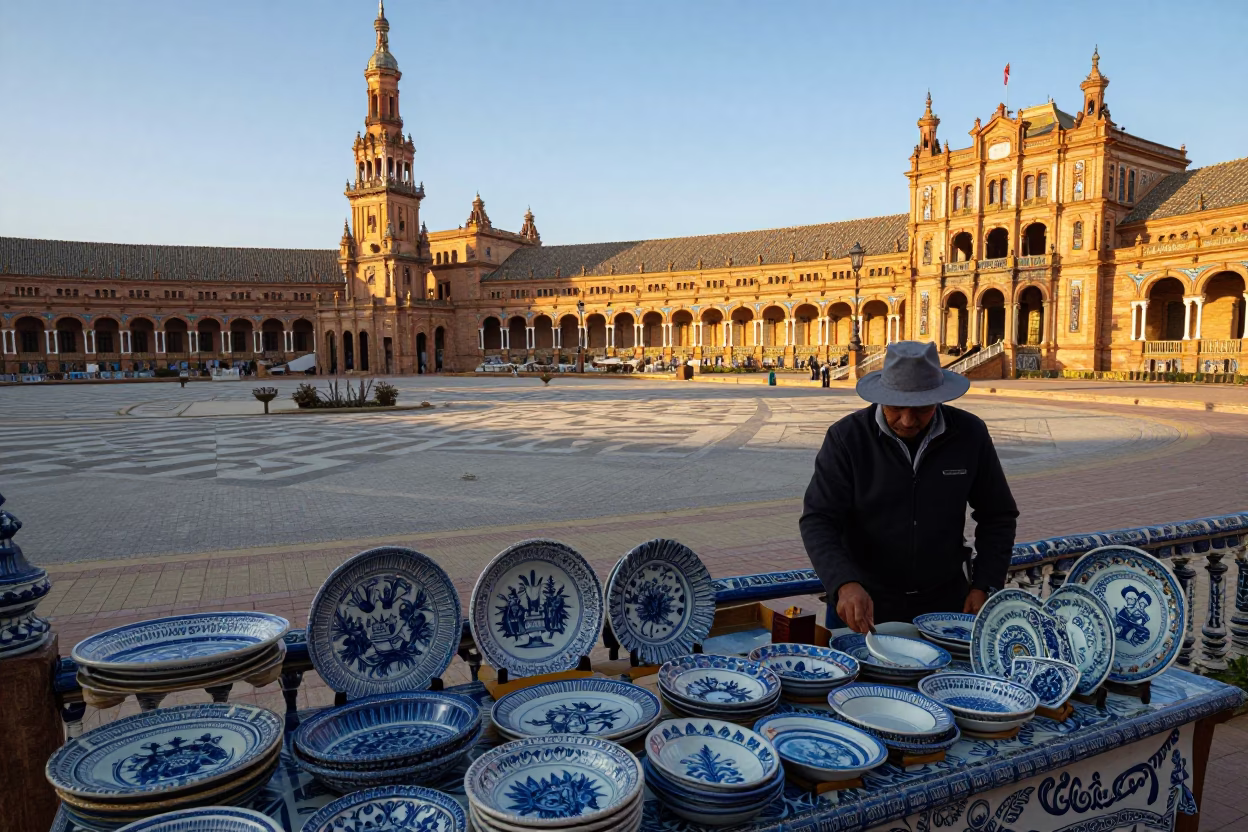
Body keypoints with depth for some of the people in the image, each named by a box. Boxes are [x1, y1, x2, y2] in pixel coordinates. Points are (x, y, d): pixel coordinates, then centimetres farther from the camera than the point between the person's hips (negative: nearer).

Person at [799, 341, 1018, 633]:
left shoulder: (970, 434, -6)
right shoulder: (847, 437, -13)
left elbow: (998, 517, 6)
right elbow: (818, 520, -17)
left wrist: (984, 586, -3)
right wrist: (845, 584, -32)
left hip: (946, 601, 2)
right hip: (866, 604, -2)